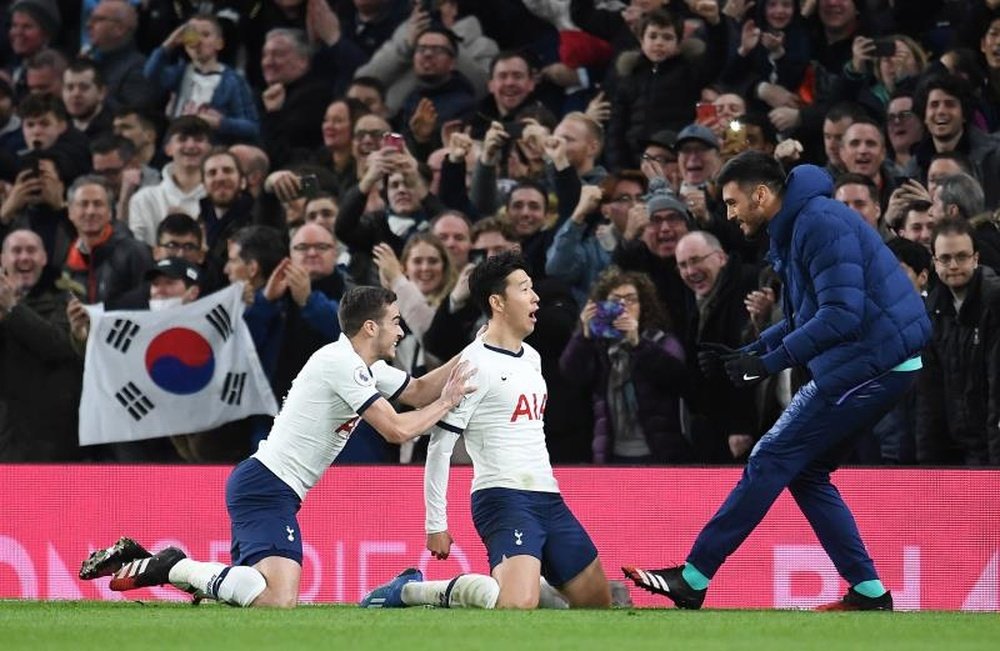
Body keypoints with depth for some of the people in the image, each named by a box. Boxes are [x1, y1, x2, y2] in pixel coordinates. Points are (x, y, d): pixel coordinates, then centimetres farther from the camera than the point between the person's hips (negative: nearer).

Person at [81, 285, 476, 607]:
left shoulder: (368, 368, 16)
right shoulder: (341, 363, -14)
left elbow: (418, 391, 26)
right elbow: (397, 430, -16)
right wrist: (446, 404, -1)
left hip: (261, 486, 11)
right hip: (267, 487, -11)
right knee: (280, 602, -27)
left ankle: (143, 564, 15)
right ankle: (173, 568, -13)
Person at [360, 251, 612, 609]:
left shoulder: (532, 357, 16)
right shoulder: (475, 365, -11)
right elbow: (440, 447, -10)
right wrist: (436, 524, -10)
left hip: (548, 499, 9)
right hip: (503, 498, -9)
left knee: (599, 602, 6)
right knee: (519, 605, -29)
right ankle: (409, 591, -11)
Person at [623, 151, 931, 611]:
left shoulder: (821, 223, -17)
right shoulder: (793, 230, 16)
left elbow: (842, 315, -24)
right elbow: (804, 319, 24)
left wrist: (768, 362, -22)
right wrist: (745, 354, 14)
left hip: (871, 363, -10)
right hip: (877, 366, 10)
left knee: (771, 461, -8)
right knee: (805, 472, 13)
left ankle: (693, 580, -7)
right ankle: (870, 594, 11)